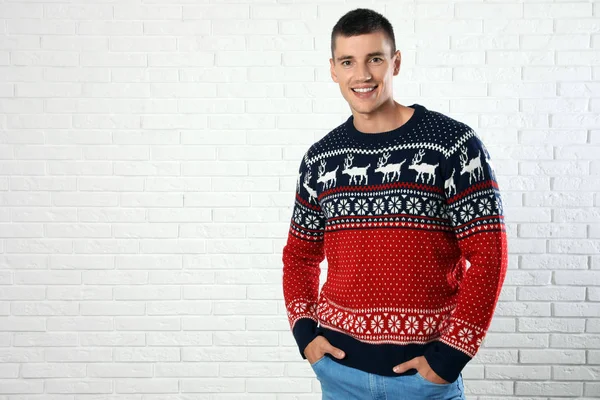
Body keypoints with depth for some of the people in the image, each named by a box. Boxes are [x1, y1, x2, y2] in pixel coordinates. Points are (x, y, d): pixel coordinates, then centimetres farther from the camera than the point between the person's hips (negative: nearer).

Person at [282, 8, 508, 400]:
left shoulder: (454, 144, -9)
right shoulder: (320, 159, 4)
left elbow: (488, 254, -10)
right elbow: (301, 253, 14)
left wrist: (451, 354, -13)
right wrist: (303, 330, 0)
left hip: (425, 368, -3)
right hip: (339, 365, 4)